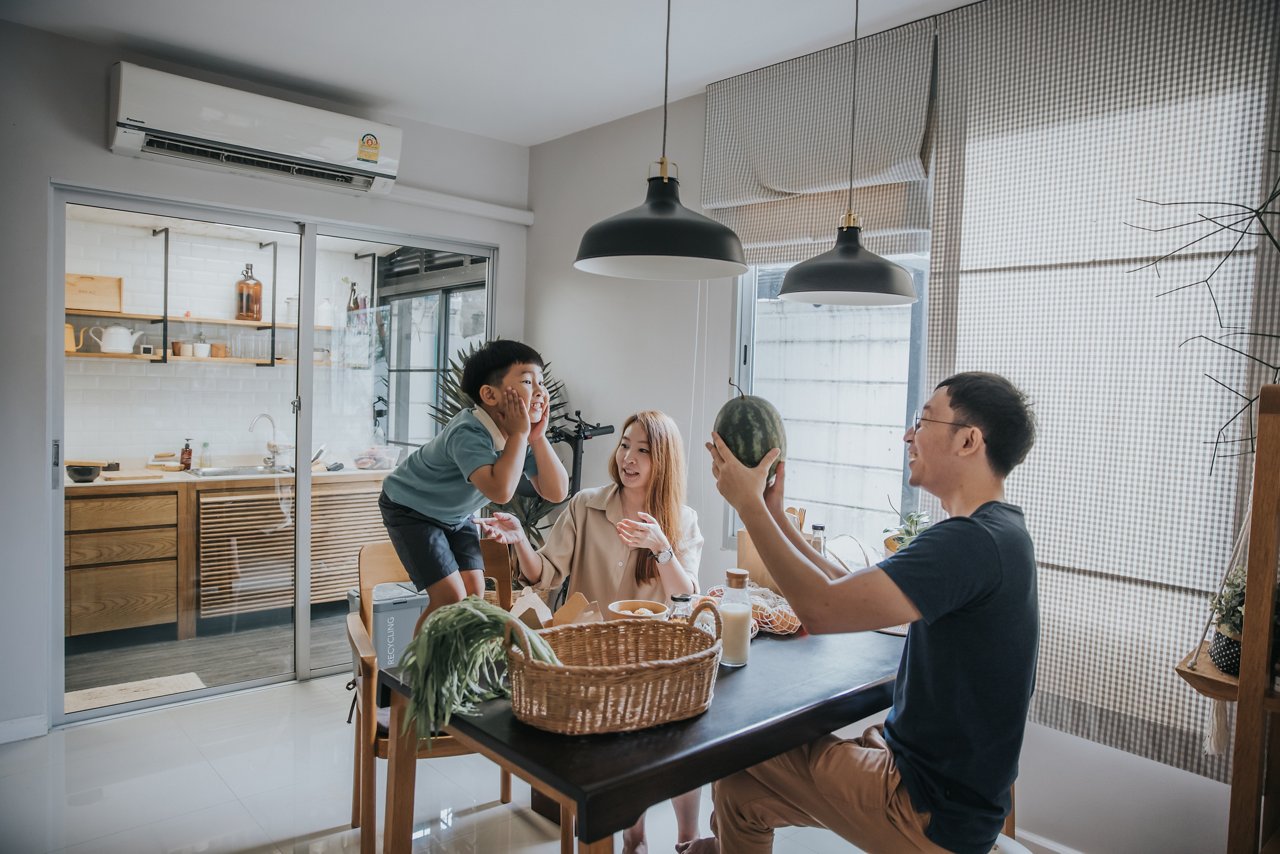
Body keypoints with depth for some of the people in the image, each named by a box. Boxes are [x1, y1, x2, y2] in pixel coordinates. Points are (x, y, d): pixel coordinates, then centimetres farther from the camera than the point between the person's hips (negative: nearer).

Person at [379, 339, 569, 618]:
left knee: (474, 592, -1)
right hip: (410, 509, -7)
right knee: (451, 600, -13)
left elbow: (556, 492, -17)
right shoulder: (468, 434, -36)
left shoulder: (522, 435, -13)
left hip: (455, 515, 7)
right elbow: (500, 491, -52)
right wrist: (519, 434, -41)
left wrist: (538, 437, -26)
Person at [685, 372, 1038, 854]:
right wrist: (772, 513, 3)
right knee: (738, 777, 10)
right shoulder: (997, 532, 6)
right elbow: (851, 592, 7)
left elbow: (822, 608, -32)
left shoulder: (973, 543, -27)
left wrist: (748, 504, -21)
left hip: (935, 815, -8)